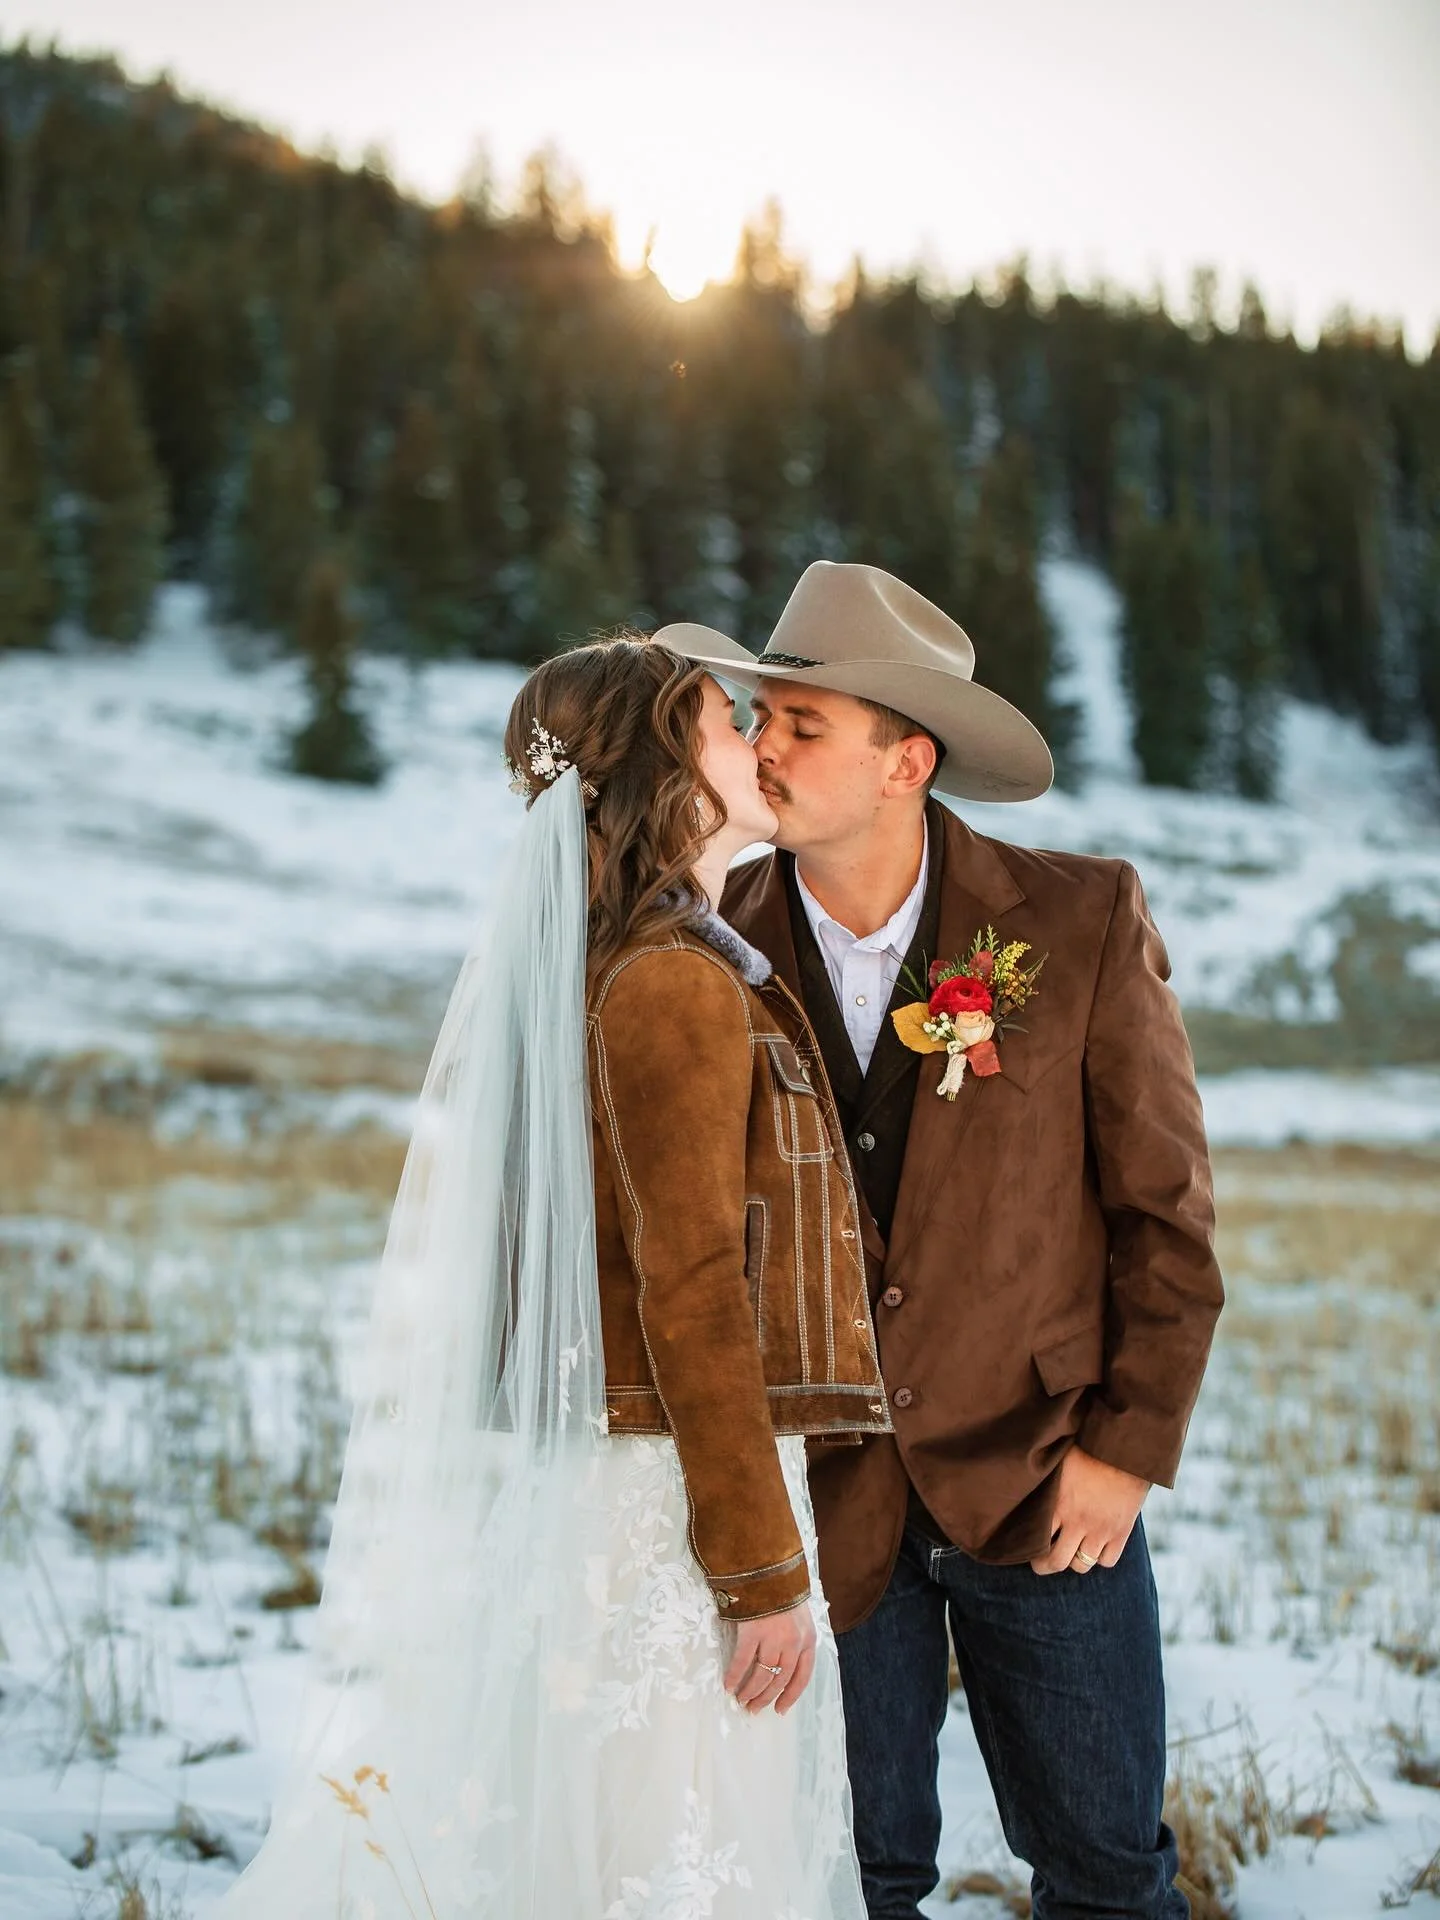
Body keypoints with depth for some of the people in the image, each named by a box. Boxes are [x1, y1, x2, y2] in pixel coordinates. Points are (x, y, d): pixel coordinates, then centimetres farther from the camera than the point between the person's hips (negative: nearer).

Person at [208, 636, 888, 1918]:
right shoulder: (678, 985, -15)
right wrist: (763, 1568, -15)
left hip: (584, 1471, 9)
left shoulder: (582, 971, 14)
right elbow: (690, 1295, -18)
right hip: (673, 1489, -9)